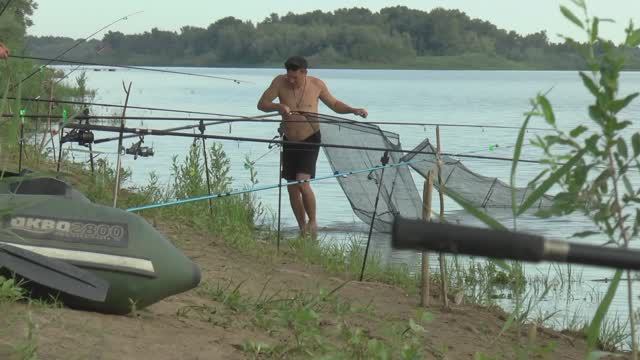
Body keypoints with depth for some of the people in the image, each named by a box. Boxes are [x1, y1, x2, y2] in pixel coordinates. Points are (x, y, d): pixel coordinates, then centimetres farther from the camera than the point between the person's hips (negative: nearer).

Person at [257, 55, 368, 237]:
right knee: (292, 187, 5)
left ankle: (313, 222, 0)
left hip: (310, 140, -3)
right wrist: (279, 106, -28)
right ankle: (303, 230, 19)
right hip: (289, 141, 3)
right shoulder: (280, 82, -9)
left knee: (302, 182, -20)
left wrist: (354, 110, -7)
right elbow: (261, 104, -9)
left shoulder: (317, 84, -8)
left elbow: (334, 104, 8)